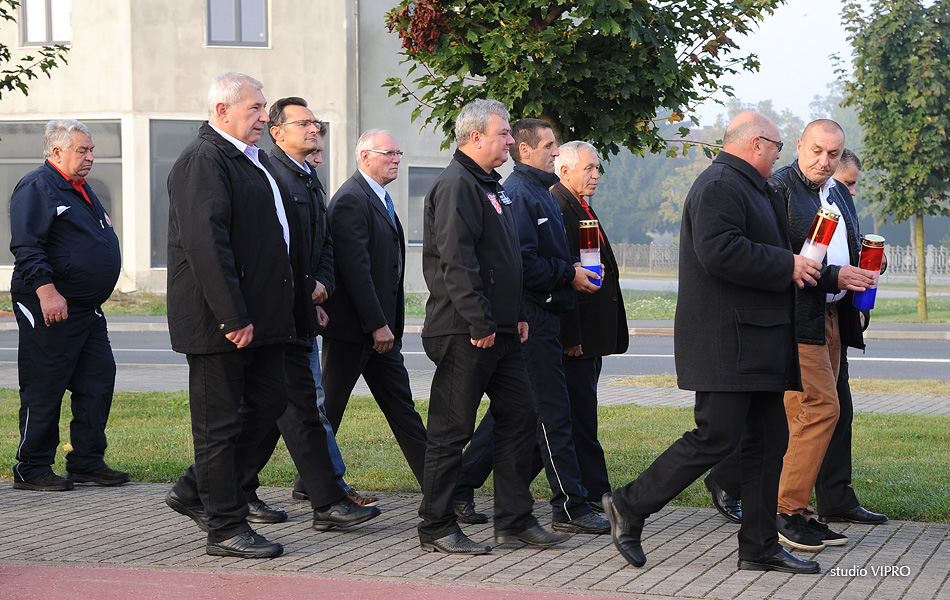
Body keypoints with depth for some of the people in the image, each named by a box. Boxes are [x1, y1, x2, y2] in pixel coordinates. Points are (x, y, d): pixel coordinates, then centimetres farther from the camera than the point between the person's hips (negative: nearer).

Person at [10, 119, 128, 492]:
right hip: (50, 308, -9)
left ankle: (87, 461, 16)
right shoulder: (37, 187, -10)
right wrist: (47, 291, -26)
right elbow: (26, 247, -18)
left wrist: (96, 295, 24)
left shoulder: (81, 190, 19)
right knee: (43, 390, -4)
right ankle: (32, 469, 4)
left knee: (98, 383, 7)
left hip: (88, 308, 9)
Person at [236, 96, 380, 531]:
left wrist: (321, 285, 5)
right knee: (301, 408, -8)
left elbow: (324, 243, 23)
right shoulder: (267, 173, -11)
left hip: (302, 311, 9)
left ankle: (238, 491, 22)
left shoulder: (309, 181, 19)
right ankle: (328, 503, -7)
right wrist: (301, 294, -14)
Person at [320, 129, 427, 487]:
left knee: (401, 404, 10)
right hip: (351, 326, -10)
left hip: (380, 328, 10)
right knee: (329, 407, 0)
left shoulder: (380, 200, 17)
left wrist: (390, 324, 15)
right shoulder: (351, 200, -14)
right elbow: (355, 268, -21)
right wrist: (377, 325, -21)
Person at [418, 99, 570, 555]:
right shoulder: (456, 185, -13)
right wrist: (480, 324, -22)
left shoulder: (490, 186, 19)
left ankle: (515, 520, 17)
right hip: (465, 333, -10)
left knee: (518, 418, 10)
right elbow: (456, 260, -21)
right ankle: (436, 529, 5)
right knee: (452, 430, -3)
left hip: (500, 330, 10)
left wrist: (517, 315, 16)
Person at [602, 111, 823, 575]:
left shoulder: (749, 189, 23)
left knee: (769, 438, 8)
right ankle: (630, 507, 0)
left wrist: (796, 265, 16)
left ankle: (760, 547, 11)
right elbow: (719, 253, -25)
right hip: (726, 340, -11)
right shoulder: (719, 185, -13)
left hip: (755, 342, 11)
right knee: (717, 436, -12)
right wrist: (787, 266, -18)